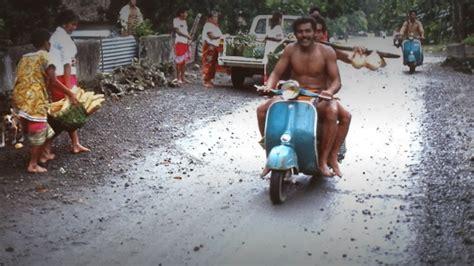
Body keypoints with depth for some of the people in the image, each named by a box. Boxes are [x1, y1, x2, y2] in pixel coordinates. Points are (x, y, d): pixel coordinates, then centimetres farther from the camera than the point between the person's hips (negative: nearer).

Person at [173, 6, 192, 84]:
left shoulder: (184, 21, 18)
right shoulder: (176, 20, -6)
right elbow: (177, 31, -16)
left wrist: (189, 37, 2)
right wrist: (187, 36, -25)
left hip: (186, 43, 8)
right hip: (179, 42, -8)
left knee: (184, 61, 8)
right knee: (179, 61, -6)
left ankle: (182, 77, 14)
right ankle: (178, 78, -1)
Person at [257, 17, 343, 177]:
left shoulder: (326, 52, -4)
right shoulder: (290, 50, 2)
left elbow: (336, 80, -7)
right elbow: (276, 73, 1)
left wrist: (330, 91, -30)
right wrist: (269, 87, -21)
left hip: (318, 98, -3)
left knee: (332, 111, -37)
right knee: (262, 110, -18)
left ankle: (324, 159, -29)